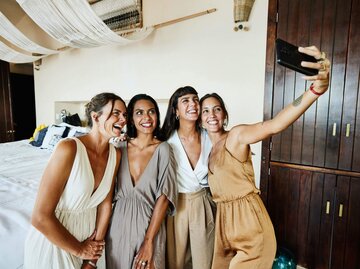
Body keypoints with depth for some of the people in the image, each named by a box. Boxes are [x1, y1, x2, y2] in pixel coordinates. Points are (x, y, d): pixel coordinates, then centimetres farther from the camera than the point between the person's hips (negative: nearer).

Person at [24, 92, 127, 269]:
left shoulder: (115, 154, -9)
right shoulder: (69, 148, -27)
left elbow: (105, 203, -3)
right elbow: (40, 217, -25)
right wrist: (80, 250, -12)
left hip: (90, 236, 5)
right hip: (53, 239, -5)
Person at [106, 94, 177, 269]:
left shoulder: (163, 149, -9)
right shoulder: (120, 147, -1)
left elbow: (165, 196, -13)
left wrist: (149, 241, -15)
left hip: (150, 223, -3)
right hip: (119, 224, 3)